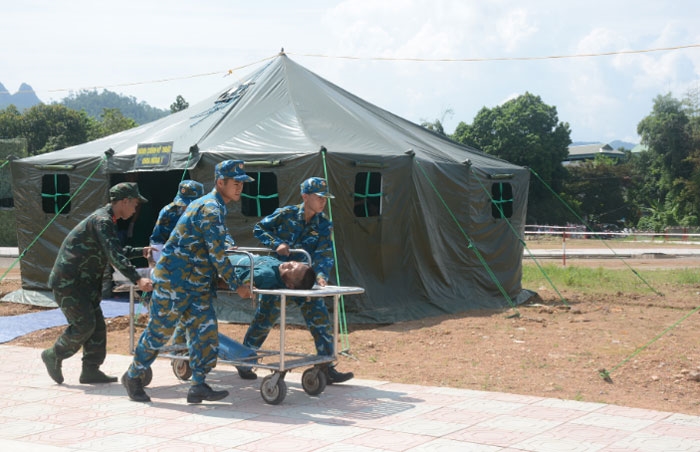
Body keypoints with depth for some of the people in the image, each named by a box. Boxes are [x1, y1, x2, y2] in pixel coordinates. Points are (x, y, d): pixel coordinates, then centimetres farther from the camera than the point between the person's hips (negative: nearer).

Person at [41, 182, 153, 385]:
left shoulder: (107, 221, 13)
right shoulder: (102, 221, -20)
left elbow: (117, 251, 26)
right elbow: (114, 256, -32)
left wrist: (141, 252, 13)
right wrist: (137, 279, -40)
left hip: (83, 281, 10)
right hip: (67, 281, -10)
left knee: (97, 325, 5)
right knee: (84, 324, -10)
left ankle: (91, 370, 9)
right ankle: (54, 355, 11)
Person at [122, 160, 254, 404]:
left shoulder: (212, 205, 14)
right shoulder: (211, 208, -17)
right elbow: (217, 254, -19)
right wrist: (237, 286, -14)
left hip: (198, 284, 9)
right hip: (175, 280, -9)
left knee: (206, 331, -1)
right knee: (159, 330, 2)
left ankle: (198, 386, 0)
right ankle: (133, 376, 19)